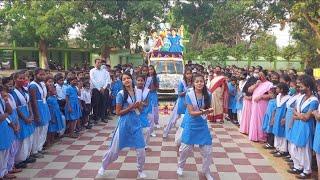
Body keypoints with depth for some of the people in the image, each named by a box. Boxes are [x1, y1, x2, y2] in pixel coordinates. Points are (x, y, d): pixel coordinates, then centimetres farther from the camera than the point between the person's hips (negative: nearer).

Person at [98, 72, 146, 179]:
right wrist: (131, 107, -18)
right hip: (124, 123, -3)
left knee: (141, 150, 4)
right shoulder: (121, 94, -11)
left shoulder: (138, 92, 1)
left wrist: (138, 106, -8)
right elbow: (118, 112, -10)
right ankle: (103, 166, 34)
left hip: (136, 122, 3)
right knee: (115, 149, 8)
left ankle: (140, 171, 29)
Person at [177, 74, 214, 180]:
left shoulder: (207, 95, -7)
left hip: (203, 125, 3)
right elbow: (191, 112, -19)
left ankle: (206, 171, 26)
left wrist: (208, 111, -21)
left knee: (207, 149, 4)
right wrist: (202, 112, -34)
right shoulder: (189, 95, -15)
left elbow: (207, 109, 1)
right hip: (191, 125, -2)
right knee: (186, 148, 9)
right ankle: (180, 166, 36)